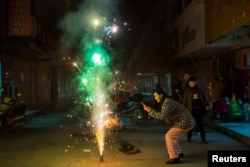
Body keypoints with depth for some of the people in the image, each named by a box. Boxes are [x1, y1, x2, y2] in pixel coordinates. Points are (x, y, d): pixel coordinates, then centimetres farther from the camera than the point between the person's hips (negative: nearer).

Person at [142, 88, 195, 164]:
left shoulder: (167, 103, -20)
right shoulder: (166, 102, 13)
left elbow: (162, 116, -28)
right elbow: (163, 115, 11)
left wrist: (150, 111, -21)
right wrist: (150, 110, 4)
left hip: (185, 123, -10)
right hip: (185, 121, 10)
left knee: (169, 137, -5)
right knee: (172, 136, 18)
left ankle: (174, 158, -1)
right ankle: (179, 153, 30)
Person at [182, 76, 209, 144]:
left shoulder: (200, 90, 4)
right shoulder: (187, 91, 0)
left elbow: (205, 97, 9)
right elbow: (185, 100, -1)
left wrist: (206, 105, 0)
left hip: (199, 109, 0)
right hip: (191, 109, 0)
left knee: (200, 123, -1)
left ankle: (203, 138, 3)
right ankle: (189, 137, 22)